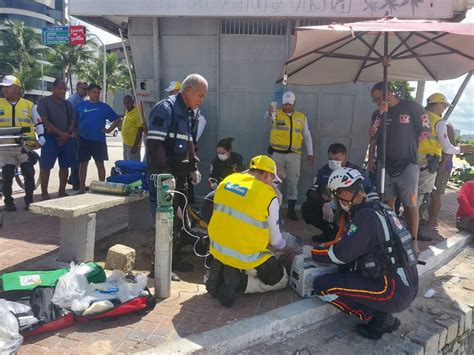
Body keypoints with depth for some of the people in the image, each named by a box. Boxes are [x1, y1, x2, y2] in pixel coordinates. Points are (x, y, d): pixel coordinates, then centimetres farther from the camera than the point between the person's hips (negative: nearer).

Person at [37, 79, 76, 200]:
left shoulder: (67, 104, 13)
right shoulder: (44, 102, -4)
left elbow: (72, 121, 12)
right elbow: (44, 121, -12)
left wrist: (67, 135, -6)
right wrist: (61, 133, -17)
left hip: (65, 138, 5)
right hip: (50, 138, -5)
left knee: (65, 166, 7)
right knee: (46, 166, -4)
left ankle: (62, 192, 18)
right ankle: (44, 193, 3)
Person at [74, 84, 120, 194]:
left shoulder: (104, 107, 6)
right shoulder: (81, 105, 5)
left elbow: (117, 120, 10)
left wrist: (109, 130, 0)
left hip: (99, 140, 0)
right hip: (84, 139, 0)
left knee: (100, 164, 4)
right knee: (83, 164, 6)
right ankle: (82, 187, 14)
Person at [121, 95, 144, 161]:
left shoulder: (137, 113, -17)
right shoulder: (127, 111, 11)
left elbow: (140, 130, -20)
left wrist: (135, 145, -23)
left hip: (133, 144, -10)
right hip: (126, 143, 10)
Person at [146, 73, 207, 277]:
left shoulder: (186, 113, 17)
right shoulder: (165, 109, -14)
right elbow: (155, 144, -22)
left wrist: (193, 167, 22)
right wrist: (164, 174, -25)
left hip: (179, 176, 10)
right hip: (163, 176, -10)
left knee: (180, 216, 16)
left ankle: (174, 259, 31)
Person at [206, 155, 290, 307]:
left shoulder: (227, 181, 0)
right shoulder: (268, 195, -14)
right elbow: (275, 240, -1)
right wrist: (283, 246, 22)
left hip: (217, 249, 6)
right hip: (246, 257, -6)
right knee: (281, 280, 14)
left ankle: (219, 274, 9)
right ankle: (238, 283, -6)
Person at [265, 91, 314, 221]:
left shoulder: (301, 117, 11)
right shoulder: (276, 114, 2)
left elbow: (307, 135, 16)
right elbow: (267, 116, -23)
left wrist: (310, 153, 11)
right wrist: (269, 113, -47)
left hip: (294, 155, 2)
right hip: (277, 153, -2)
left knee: (293, 182, 5)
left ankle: (291, 210, 15)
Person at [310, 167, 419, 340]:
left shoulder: (366, 216, -19)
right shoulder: (380, 208, 9)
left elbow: (340, 255, -16)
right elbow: (353, 245, 19)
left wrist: (313, 252, 0)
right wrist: (327, 246, 15)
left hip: (394, 293, -9)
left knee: (322, 285, -9)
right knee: (344, 272, 23)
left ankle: (377, 317, -2)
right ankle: (382, 315, 12)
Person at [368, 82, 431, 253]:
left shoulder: (412, 107, -5)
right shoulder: (378, 113, 8)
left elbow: (426, 131, -2)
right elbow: (373, 136, 1)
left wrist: (407, 143, 2)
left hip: (407, 165, -4)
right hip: (384, 165, 4)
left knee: (410, 205, -1)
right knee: (387, 203, 11)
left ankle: (413, 241, 8)